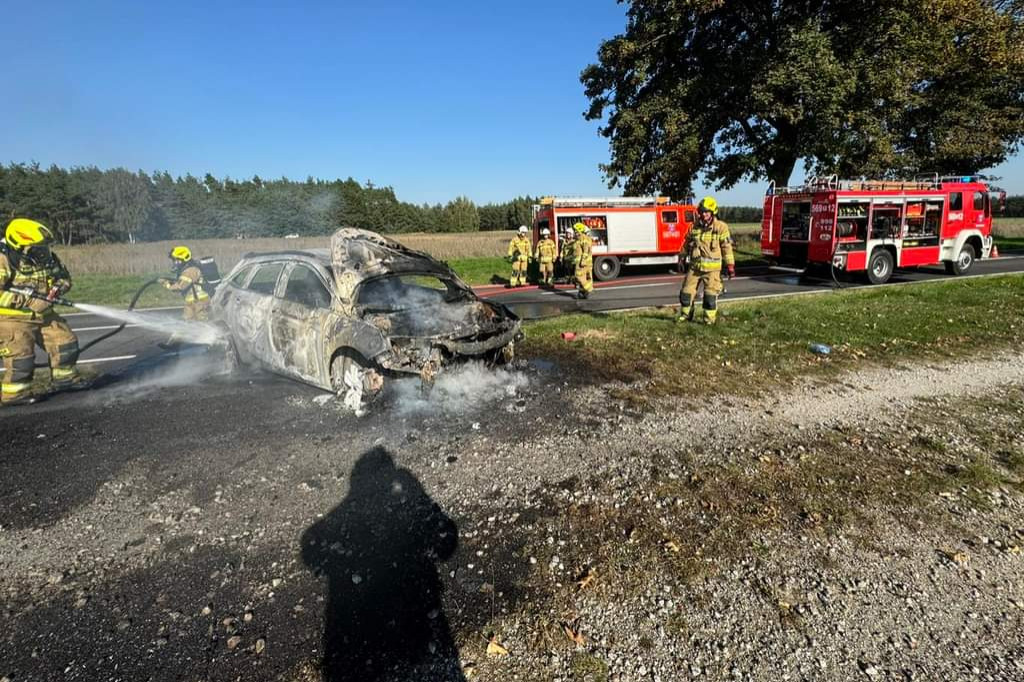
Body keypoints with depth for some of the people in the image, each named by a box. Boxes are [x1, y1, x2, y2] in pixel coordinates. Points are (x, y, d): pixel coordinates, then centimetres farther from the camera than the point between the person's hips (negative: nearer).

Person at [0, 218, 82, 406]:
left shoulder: (47, 258, -1)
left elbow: (64, 277, 13)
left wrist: (59, 287, -10)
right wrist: (29, 301, -30)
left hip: (43, 314, 7)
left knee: (66, 343, 8)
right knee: (21, 355, -6)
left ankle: (64, 378, 26)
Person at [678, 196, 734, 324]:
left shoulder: (720, 227, -5)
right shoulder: (695, 227, 6)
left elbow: (727, 247, -4)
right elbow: (686, 244, 18)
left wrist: (730, 265, -5)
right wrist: (682, 259, 21)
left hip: (712, 268, -4)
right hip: (694, 267, 4)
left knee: (710, 295, -2)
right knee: (686, 292, 6)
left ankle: (709, 320, 10)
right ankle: (685, 316, 24)